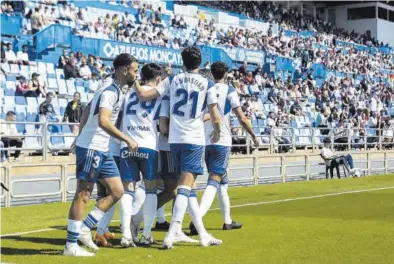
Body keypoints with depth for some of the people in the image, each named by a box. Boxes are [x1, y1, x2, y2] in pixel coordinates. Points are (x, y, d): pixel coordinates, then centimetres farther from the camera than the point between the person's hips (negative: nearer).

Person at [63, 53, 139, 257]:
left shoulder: (113, 89, 14)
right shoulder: (111, 91, -17)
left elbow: (87, 113, 23)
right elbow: (103, 122, -29)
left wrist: (80, 139, 27)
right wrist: (128, 140, -25)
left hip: (101, 149, 10)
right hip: (91, 148, -10)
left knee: (117, 192, 8)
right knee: (83, 195, -4)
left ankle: (84, 229, 12)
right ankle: (71, 245, 3)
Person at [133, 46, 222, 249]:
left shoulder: (172, 80, 6)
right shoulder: (207, 84, -1)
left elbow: (144, 96, 1)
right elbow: (215, 118, -2)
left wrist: (135, 85, 21)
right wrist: (217, 132, 18)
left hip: (174, 139, 4)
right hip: (194, 140, -4)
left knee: (187, 186, 11)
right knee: (185, 186, -7)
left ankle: (203, 234, 17)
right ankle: (171, 235, -19)